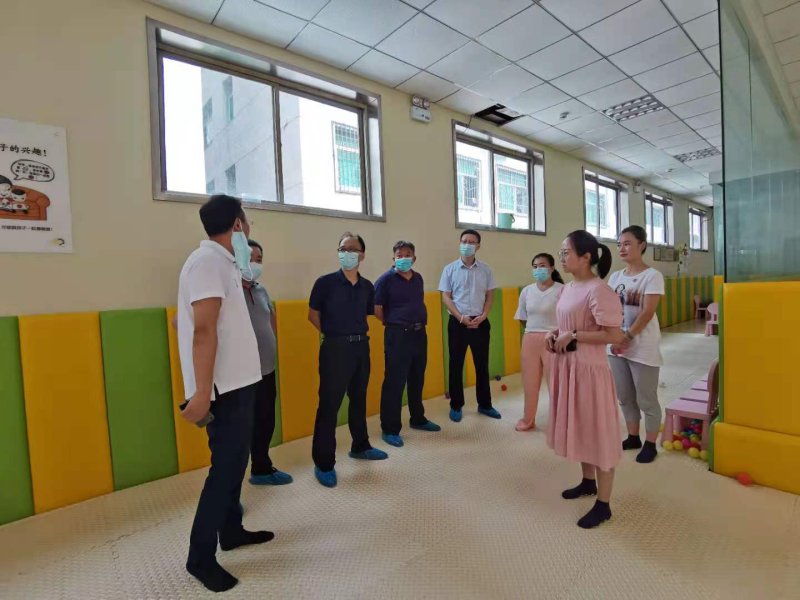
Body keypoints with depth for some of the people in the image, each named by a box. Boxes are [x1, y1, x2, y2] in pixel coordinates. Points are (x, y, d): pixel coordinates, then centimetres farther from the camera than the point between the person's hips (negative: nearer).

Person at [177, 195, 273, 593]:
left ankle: (231, 531, 36)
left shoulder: (222, 262, 13)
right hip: (224, 387, -10)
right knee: (225, 467, 1)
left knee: (235, 461, 19)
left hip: (237, 381, 10)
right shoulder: (208, 261, -16)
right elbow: (203, 331, -24)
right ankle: (200, 557, 18)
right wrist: (202, 392, -26)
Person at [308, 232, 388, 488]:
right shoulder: (326, 282, -8)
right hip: (335, 348, -5)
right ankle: (323, 463, 12)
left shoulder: (367, 286, 4)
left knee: (359, 399, 18)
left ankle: (360, 447, 37)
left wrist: (357, 334, 4)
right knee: (329, 404, -1)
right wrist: (333, 333, -2)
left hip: (361, 346, 5)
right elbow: (313, 314, 0)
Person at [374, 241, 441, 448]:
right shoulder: (386, 279, -8)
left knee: (417, 380, 17)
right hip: (398, 335, -6)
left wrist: (420, 324, 11)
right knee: (394, 383, -1)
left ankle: (418, 419, 34)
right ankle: (390, 429, 11)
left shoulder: (418, 278, 11)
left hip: (419, 333, 7)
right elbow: (376, 308, -11)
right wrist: (393, 323, -3)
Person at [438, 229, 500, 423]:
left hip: (480, 322, 2)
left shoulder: (485, 269, 5)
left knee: (482, 364, 11)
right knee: (456, 365, 5)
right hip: (457, 322, -2)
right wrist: (461, 317, -13)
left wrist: (483, 316, -8)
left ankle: (484, 404, 26)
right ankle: (456, 406, 18)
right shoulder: (450, 269, -1)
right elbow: (446, 297, -3)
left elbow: (490, 295, 7)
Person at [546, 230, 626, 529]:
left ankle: (603, 505, 20)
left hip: (589, 369, -9)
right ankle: (588, 482, 43)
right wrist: (554, 334, 2)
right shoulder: (566, 289, 8)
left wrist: (573, 336, -21)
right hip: (567, 366, 9)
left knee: (598, 433, 4)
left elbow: (615, 335, -22)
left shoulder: (599, 290, -18)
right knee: (579, 428, 22)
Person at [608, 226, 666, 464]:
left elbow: (647, 313, -15)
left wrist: (627, 337, -18)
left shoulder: (652, 276, -7)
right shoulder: (615, 277, 9)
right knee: (624, 397, 15)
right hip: (616, 346, 6)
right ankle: (633, 438, 31)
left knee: (646, 399, 6)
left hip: (643, 348, -6)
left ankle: (650, 445, 22)